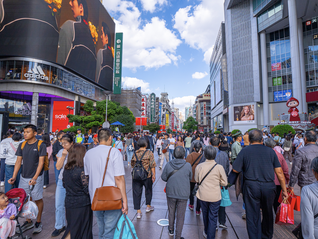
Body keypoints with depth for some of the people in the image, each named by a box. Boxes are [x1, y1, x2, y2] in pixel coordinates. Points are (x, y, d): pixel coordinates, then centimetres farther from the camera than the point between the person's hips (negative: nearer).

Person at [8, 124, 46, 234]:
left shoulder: (40, 145, -10)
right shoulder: (22, 145, 5)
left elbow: (41, 162, -13)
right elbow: (18, 161, 7)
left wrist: (35, 177, -19)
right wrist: (14, 177, -2)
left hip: (36, 177, -5)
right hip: (23, 177, 5)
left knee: (38, 200, 5)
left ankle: (38, 222, 23)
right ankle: (28, 222, 31)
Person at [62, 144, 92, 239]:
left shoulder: (66, 170, -1)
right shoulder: (82, 170, -22)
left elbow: (64, 185, 11)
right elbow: (87, 189, -19)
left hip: (69, 203, 6)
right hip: (82, 205, -6)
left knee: (71, 227, 23)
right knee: (83, 229, 12)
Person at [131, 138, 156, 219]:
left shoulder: (135, 153, 1)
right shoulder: (149, 153, -9)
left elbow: (132, 165, 11)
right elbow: (152, 165, -12)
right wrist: (154, 175, -5)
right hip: (147, 176, -2)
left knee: (136, 193, 9)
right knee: (148, 190, 20)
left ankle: (138, 212, 13)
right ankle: (148, 206, 37)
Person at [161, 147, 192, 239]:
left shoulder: (168, 165, -13)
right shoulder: (188, 165, -15)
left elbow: (163, 177, -3)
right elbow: (190, 178, 0)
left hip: (170, 192, 2)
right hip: (183, 194, -2)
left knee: (171, 212, 23)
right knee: (180, 216, 13)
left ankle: (171, 230, 43)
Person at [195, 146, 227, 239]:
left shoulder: (199, 166, -13)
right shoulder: (219, 167, -17)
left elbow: (196, 179, 1)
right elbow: (224, 183, -7)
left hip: (203, 195, 2)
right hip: (215, 196, -2)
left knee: (205, 214, 23)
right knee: (213, 217, 12)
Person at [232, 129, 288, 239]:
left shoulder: (244, 151, -3)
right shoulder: (270, 151, 2)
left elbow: (235, 170, -3)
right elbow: (279, 171, 2)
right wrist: (284, 189, 10)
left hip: (251, 186, -3)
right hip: (269, 186, 3)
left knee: (253, 215, 8)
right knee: (268, 213, 24)